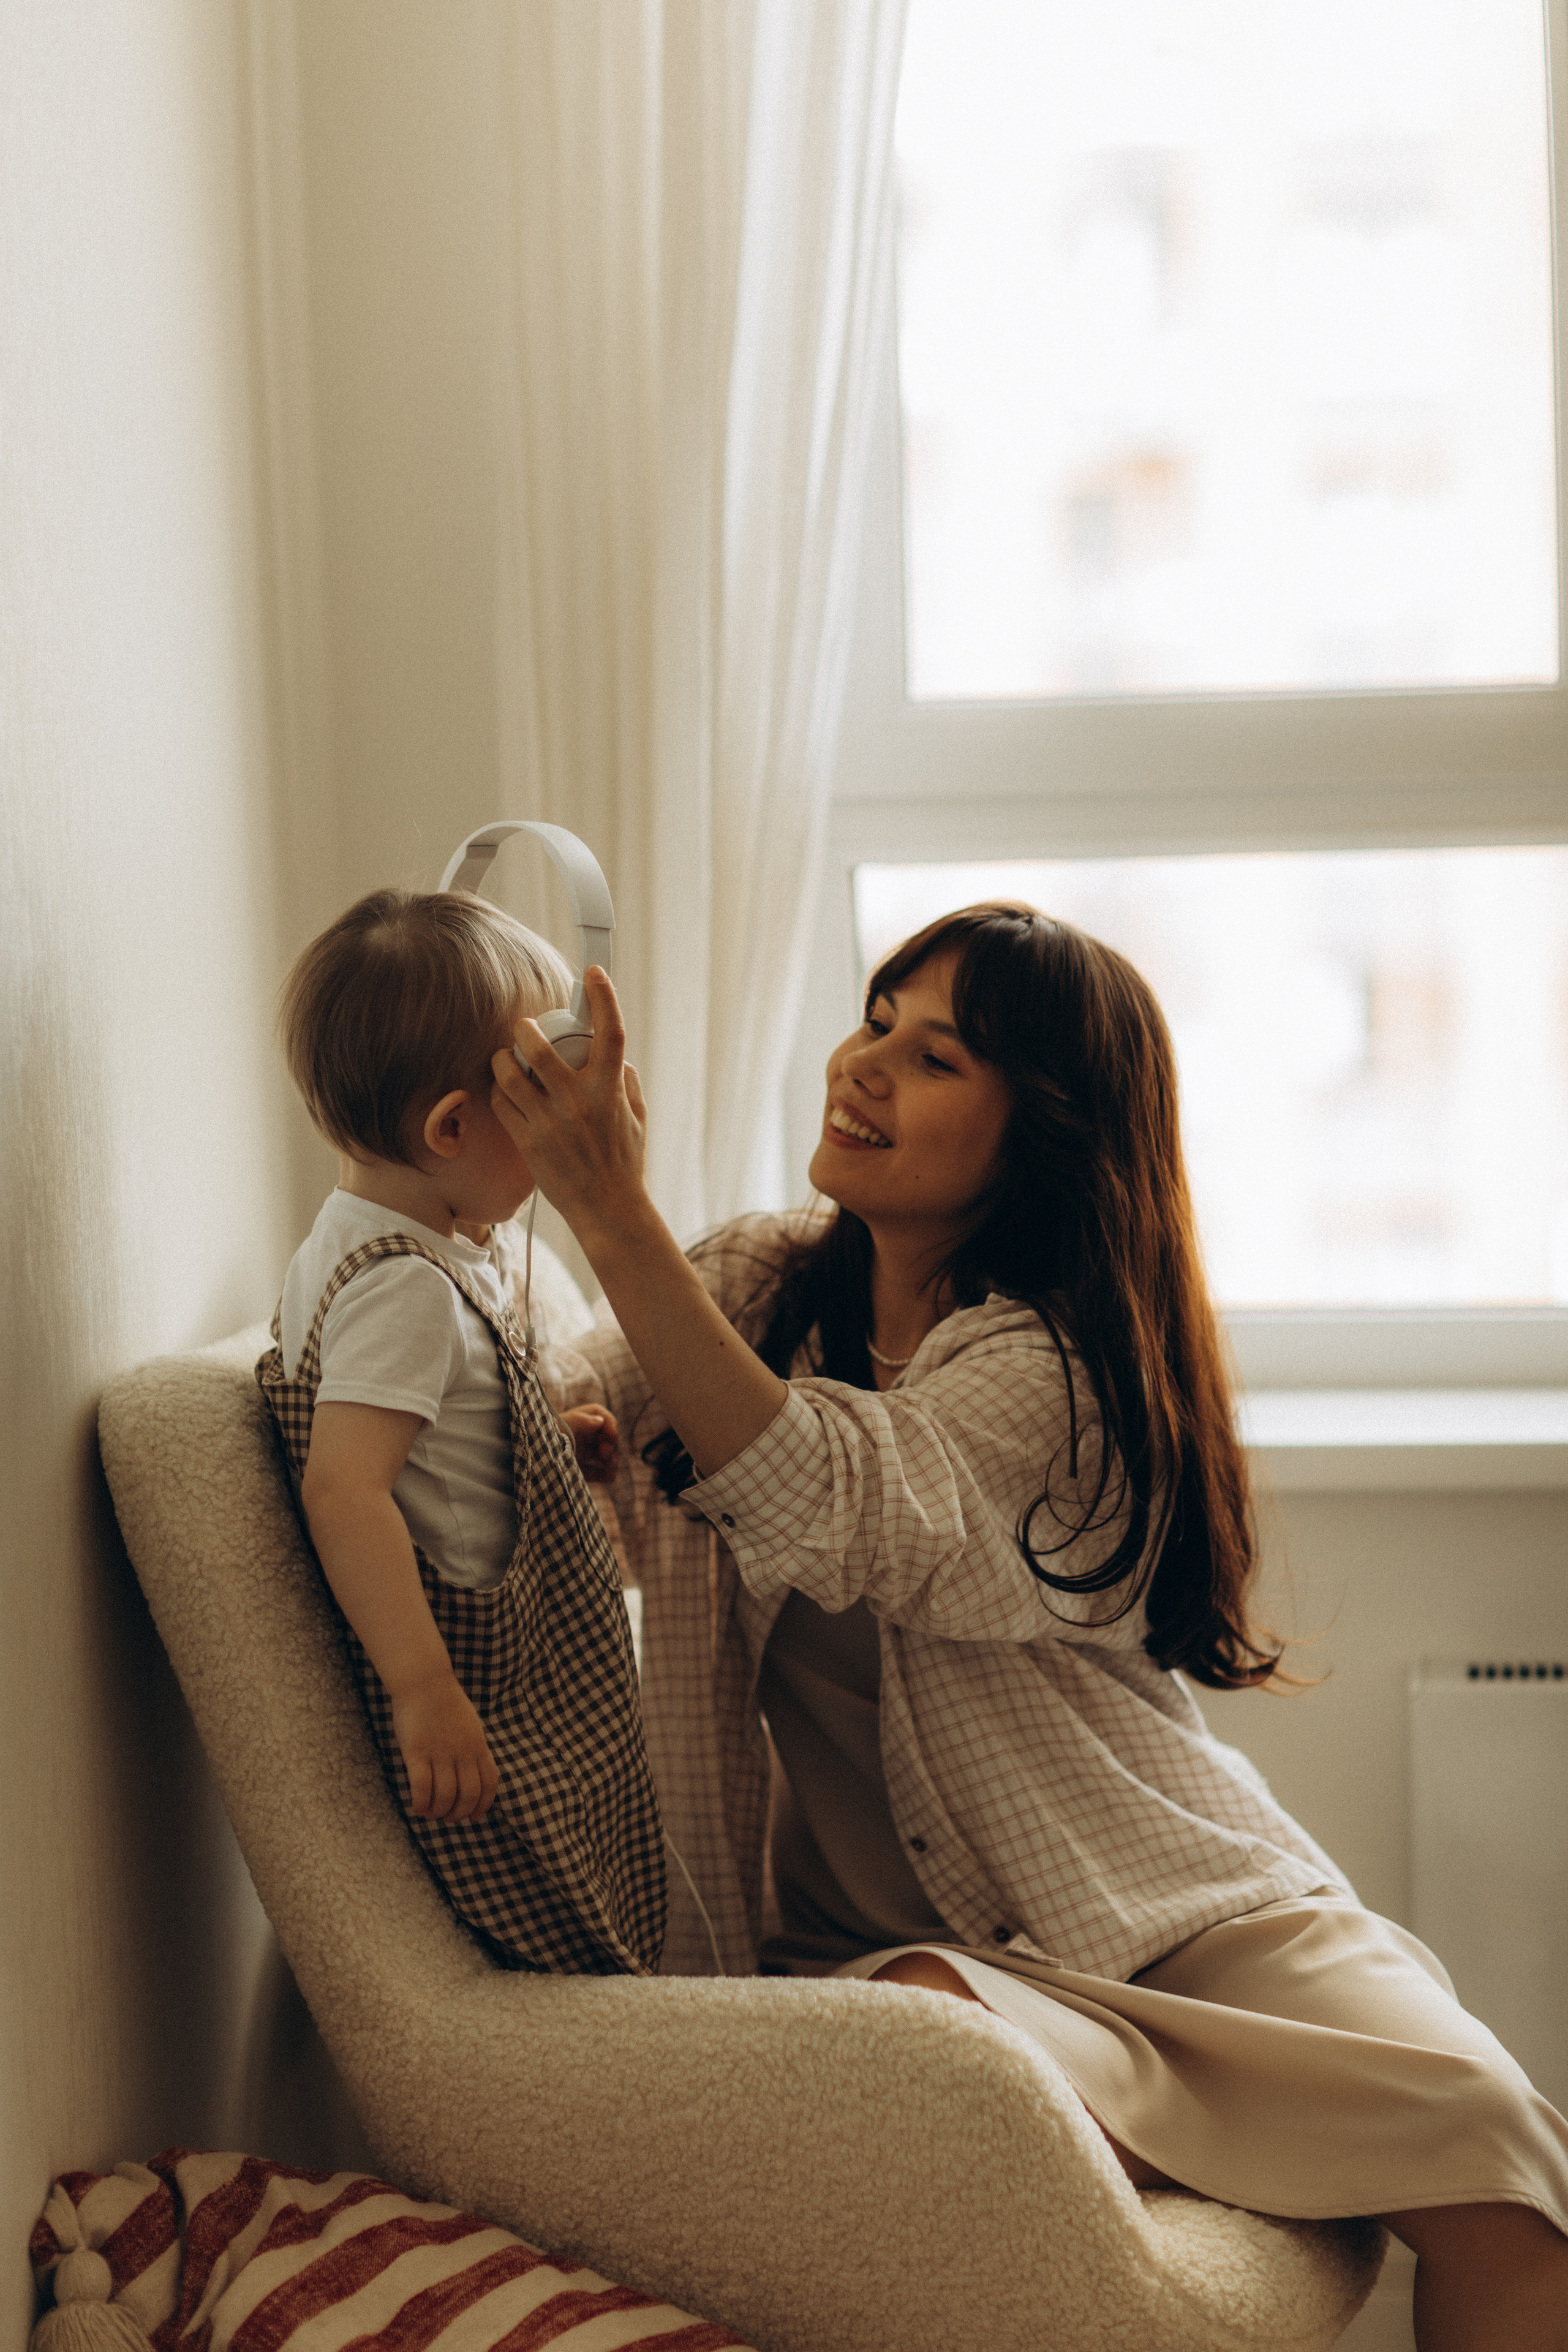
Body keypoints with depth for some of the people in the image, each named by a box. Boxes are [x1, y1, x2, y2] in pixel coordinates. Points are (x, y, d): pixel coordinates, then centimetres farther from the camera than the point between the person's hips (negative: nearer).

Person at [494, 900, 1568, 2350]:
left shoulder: (1051, 1362, -12)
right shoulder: (757, 1284, 7)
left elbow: (834, 1513, -30)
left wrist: (616, 1214, -36)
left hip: (1169, 1906, -2)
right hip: (895, 1936, 2)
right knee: (916, 2026, -37)